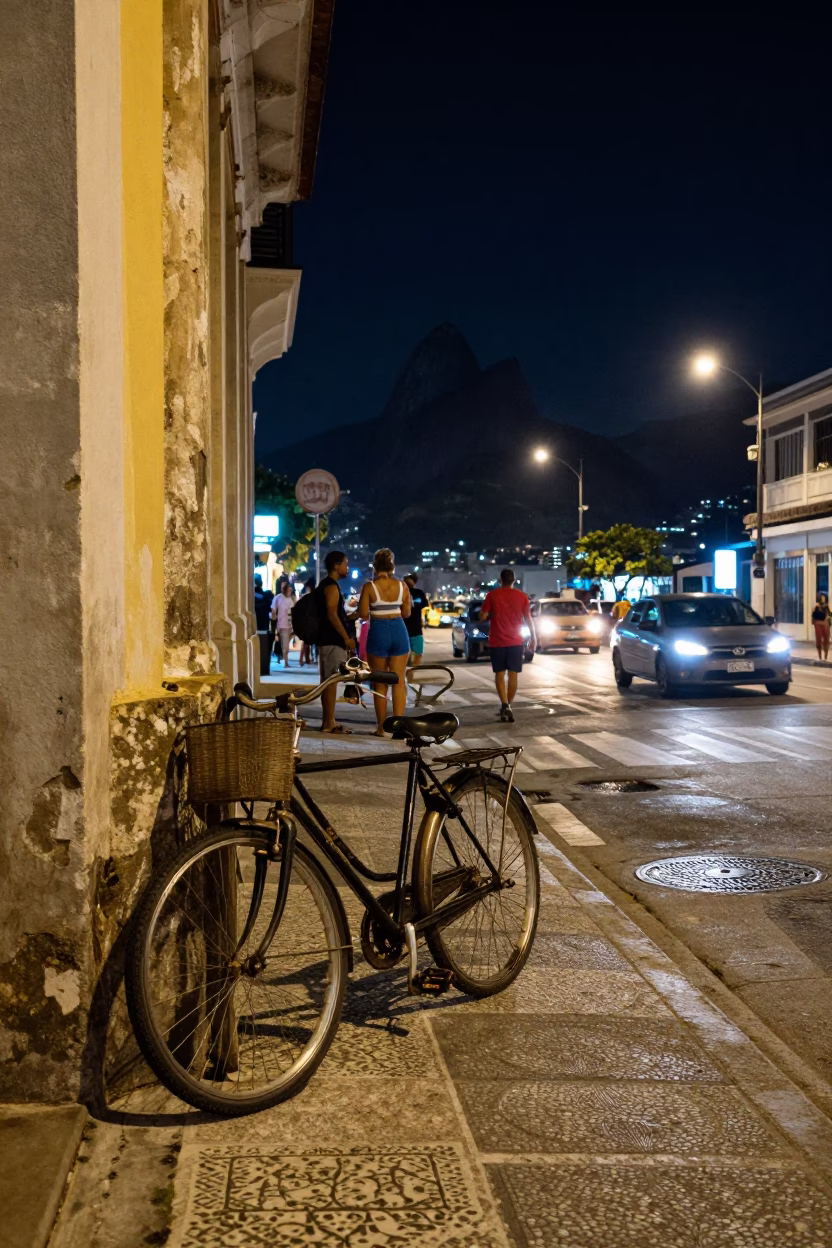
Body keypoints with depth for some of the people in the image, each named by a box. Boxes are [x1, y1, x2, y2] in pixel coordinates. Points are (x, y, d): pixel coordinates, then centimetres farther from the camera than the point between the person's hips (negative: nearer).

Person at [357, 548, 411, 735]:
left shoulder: (369, 586, -8)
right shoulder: (402, 586, 0)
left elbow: (363, 614, -9)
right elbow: (406, 613, 7)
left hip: (378, 632, -2)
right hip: (399, 631, 2)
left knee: (380, 684, 7)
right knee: (399, 682, 6)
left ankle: (382, 727, 10)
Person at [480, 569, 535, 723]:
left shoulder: (492, 595, -5)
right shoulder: (521, 596, -1)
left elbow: (482, 616, -4)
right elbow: (528, 619, 1)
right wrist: (533, 637, 11)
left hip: (497, 641, -1)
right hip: (515, 641, 1)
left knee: (499, 674, 5)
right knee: (513, 674, 8)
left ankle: (505, 705, -12)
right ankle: (508, 706, 10)